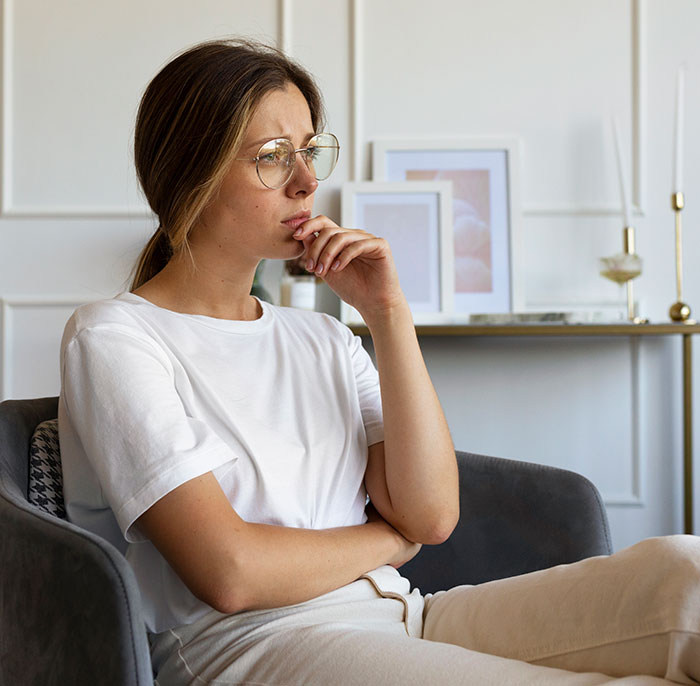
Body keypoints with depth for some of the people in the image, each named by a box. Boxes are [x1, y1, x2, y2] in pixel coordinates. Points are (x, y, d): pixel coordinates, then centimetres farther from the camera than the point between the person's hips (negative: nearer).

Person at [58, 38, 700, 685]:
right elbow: (230, 571, -13)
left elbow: (431, 514, 3)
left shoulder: (322, 338, 18)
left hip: (399, 620, 7)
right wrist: (387, 538, 3)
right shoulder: (112, 336, -1)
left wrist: (388, 313, -1)